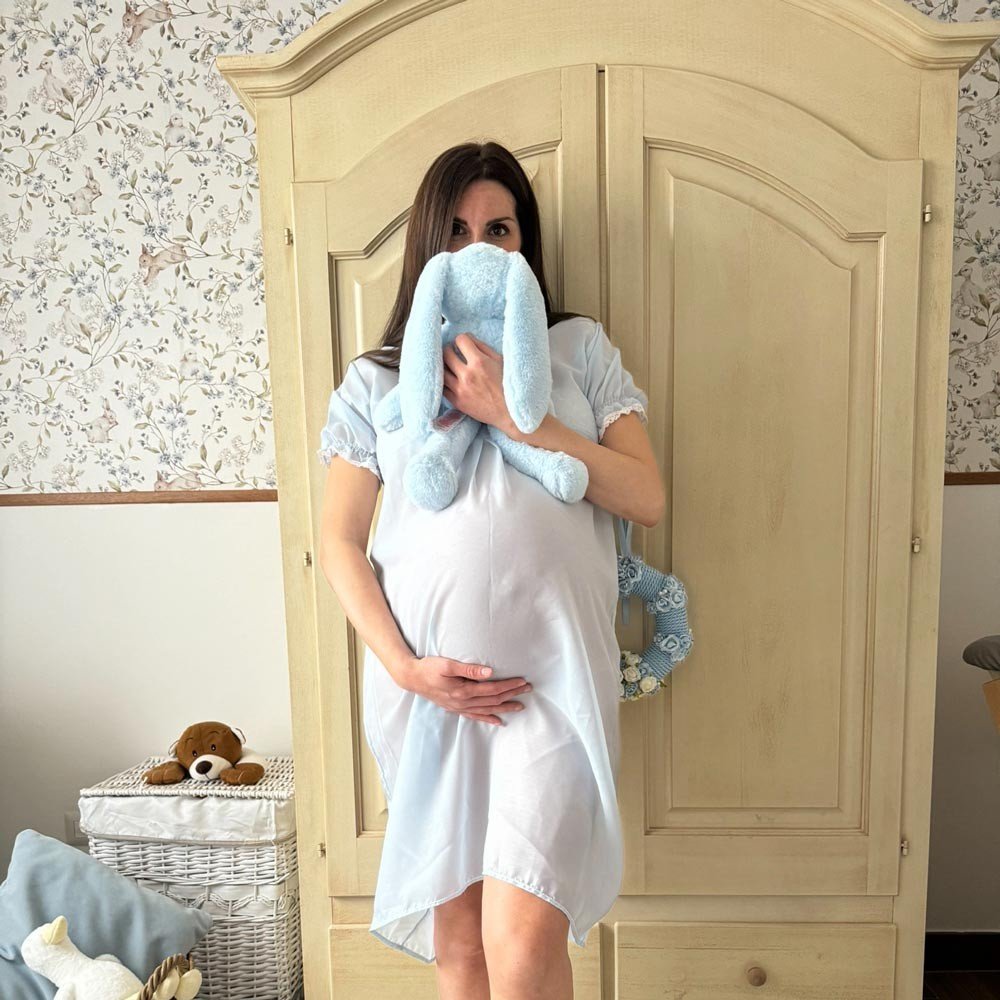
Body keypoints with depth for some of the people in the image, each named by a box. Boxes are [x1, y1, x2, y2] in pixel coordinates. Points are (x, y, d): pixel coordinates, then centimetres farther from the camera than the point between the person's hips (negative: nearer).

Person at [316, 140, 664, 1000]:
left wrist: (513, 415, -11)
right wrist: (402, 664, -7)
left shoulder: (578, 348, 9)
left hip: (553, 672, -1)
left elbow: (648, 498, -2)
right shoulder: (378, 378, 10)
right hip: (427, 686, 2)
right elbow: (339, 541, 6)